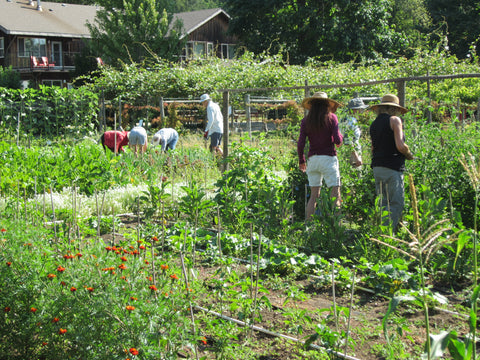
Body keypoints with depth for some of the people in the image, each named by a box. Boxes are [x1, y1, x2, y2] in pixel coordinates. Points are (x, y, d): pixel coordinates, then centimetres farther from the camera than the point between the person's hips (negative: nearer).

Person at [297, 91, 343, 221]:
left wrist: (301, 161, 14)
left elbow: (300, 144, 1)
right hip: (328, 158, -4)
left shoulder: (305, 121, 5)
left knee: (314, 195, 11)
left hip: (312, 159, 4)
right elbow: (337, 140, -9)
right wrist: (340, 136, 14)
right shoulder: (331, 118, -2)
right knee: (335, 195, -1)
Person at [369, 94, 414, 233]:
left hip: (377, 167, 7)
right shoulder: (394, 120, -6)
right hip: (392, 168, -7)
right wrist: (409, 154, 3)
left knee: (383, 203, 13)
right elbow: (400, 146, -14)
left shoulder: (374, 124, 15)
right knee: (396, 203, -5)